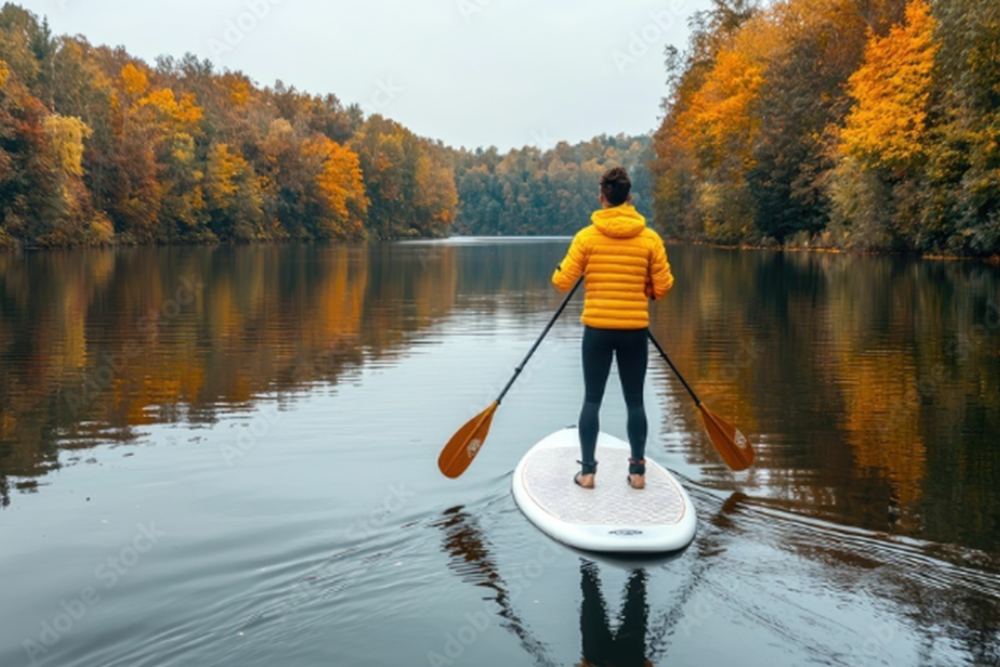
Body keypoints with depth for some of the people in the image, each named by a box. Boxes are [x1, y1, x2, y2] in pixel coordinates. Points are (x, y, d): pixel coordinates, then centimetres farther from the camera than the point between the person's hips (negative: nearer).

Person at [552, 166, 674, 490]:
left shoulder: (586, 237, -6)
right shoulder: (650, 238, -3)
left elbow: (563, 283, -3)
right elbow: (663, 287, -1)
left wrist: (559, 269, 19)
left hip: (597, 329, -1)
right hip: (635, 330, 1)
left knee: (592, 399, 8)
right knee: (635, 400, 11)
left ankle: (588, 471, 10)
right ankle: (638, 471, 17)